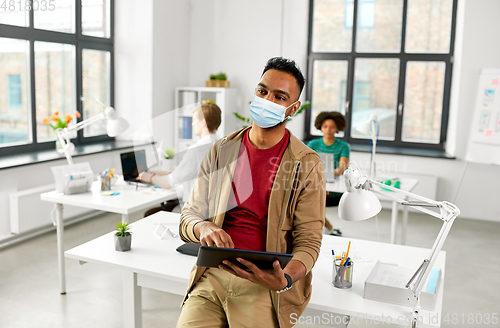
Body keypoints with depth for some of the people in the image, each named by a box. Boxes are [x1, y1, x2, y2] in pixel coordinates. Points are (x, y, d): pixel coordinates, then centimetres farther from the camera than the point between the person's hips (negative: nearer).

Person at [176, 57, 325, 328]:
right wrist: (204, 228, -15)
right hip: (212, 276, 2)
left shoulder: (307, 165, -2)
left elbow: (308, 240, -3)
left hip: (264, 282, -1)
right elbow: (188, 217, 9)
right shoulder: (222, 151, 8)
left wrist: (285, 280, -23)